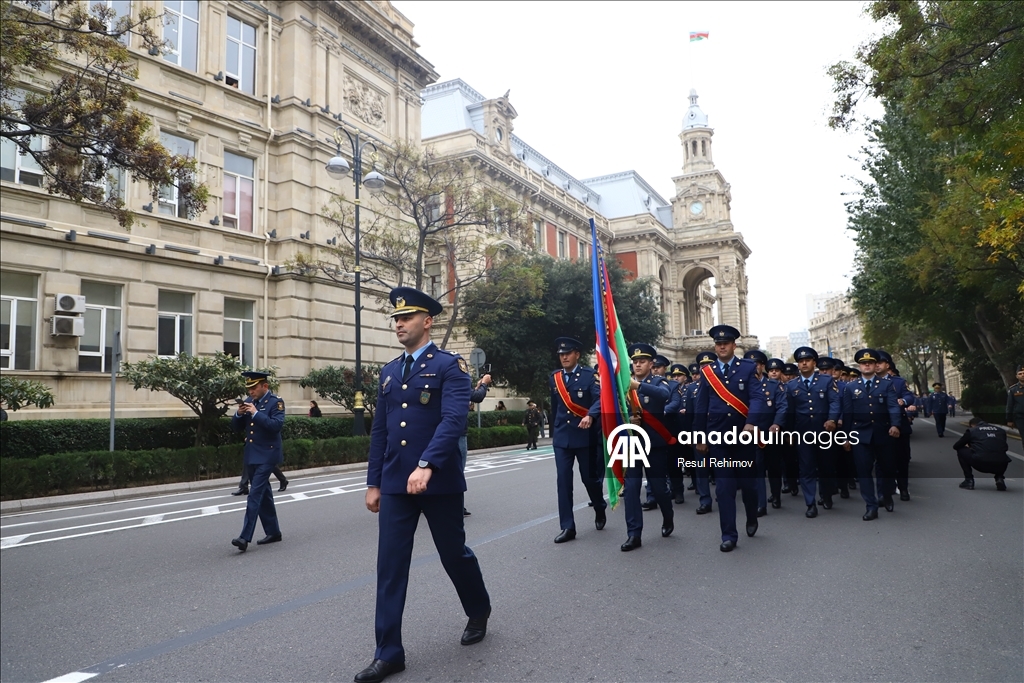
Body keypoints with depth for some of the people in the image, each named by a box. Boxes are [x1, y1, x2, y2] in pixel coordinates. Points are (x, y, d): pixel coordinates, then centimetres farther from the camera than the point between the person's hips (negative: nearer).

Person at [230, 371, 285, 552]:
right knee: (264, 494, 13)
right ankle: (273, 532, 23)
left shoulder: (276, 402, -9)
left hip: (267, 456, -7)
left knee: (255, 494, -12)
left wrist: (255, 413, -25)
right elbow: (236, 427, 12)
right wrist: (239, 414, -8)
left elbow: (277, 425, -23)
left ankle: (245, 537, -12)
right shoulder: (249, 401, 10)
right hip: (251, 455, 7)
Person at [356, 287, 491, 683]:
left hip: (439, 482, -5)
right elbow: (380, 431, 13)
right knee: (390, 566, 3)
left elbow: (454, 420, -20)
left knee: (454, 554, 12)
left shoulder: (450, 365, -7)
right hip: (394, 485, 5)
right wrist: (373, 483, 12)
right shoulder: (389, 372, 12)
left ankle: (479, 611, 39)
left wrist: (426, 465, -31)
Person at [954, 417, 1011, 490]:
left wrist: (969, 447, 45)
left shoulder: (971, 431, 14)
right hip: (1001, 466, 4)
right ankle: (999, 478, 16)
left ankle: (969, 480, 15)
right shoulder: (1000, 430, 23)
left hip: (981, 464, -4)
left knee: (961, 451, 21)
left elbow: (956, 446, 22)